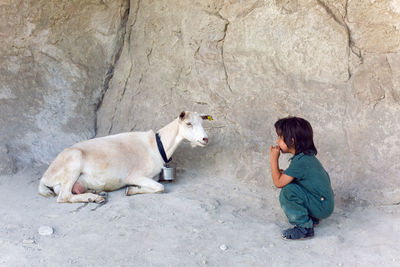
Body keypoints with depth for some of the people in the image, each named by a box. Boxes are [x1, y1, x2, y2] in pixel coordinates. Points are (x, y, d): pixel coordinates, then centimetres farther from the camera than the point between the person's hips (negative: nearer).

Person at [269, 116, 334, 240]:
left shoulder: (300, 161, -23)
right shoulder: (306, 155, 7)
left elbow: (278, 183, -21)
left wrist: (273, 159, -13)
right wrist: (282, 173, 3)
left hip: (322, 207, -10)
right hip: (326, 202, 10)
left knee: (288, 192, -23)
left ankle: (305, 227, -10)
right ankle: (311, 218, 17)